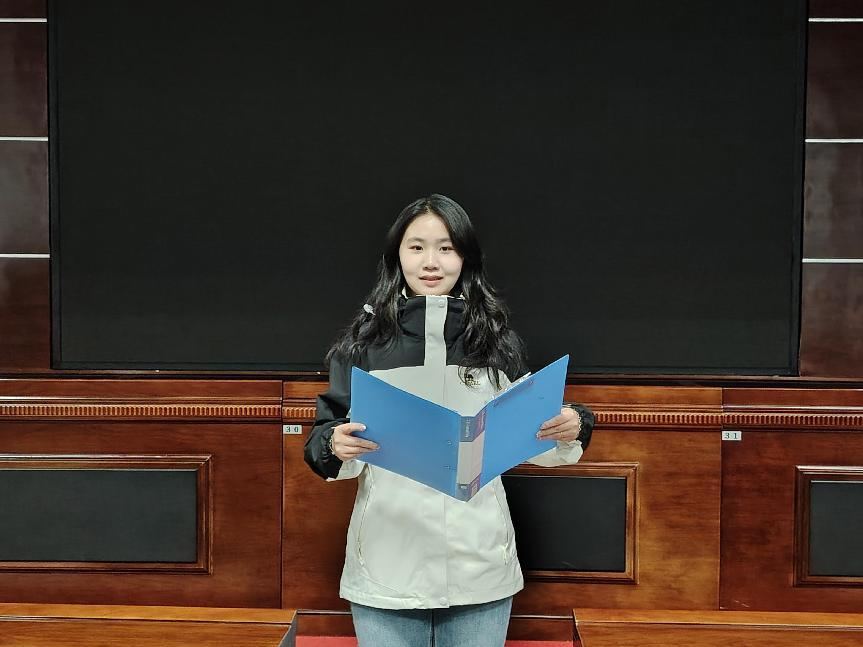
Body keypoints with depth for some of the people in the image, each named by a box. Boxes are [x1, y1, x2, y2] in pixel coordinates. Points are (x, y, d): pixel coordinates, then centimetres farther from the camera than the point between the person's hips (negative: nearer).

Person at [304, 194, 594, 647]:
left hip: (480, 564, 1)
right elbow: (327, 433, 4)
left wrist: (569, 431, -8)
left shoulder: (498, 341, 5)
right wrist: (336, 446, -18)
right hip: (387, 566, -1)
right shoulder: (364, 341, 1)